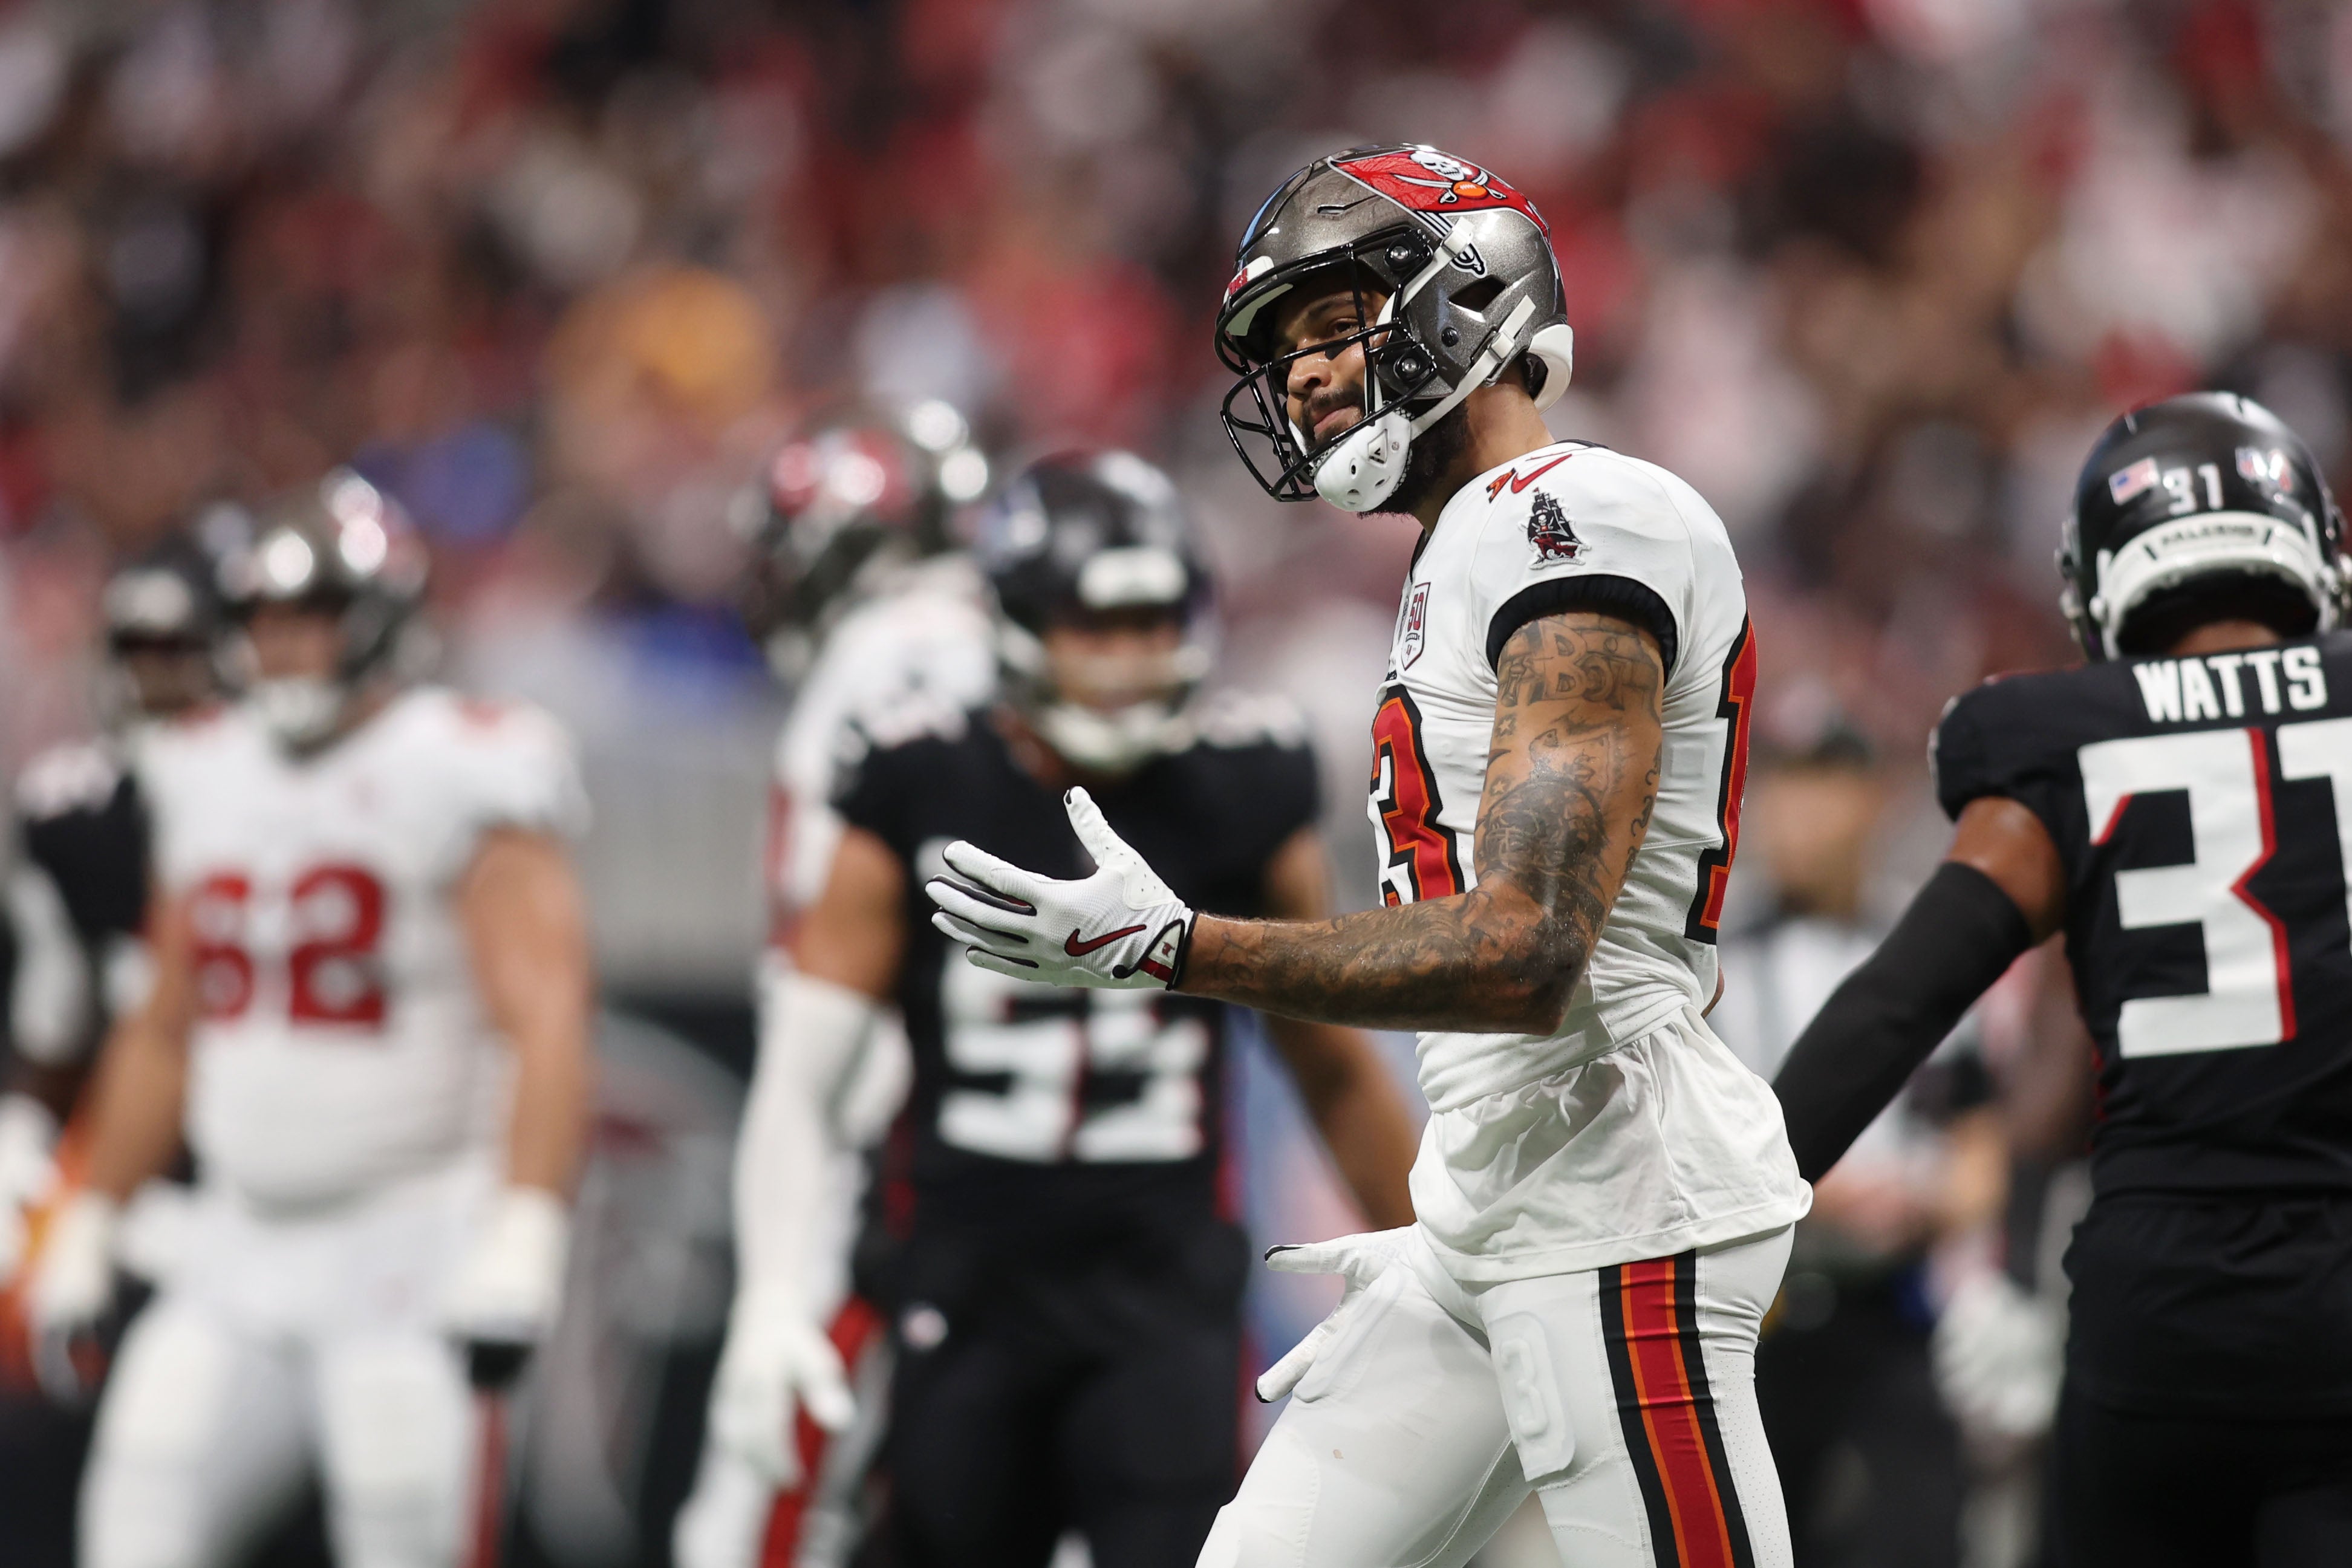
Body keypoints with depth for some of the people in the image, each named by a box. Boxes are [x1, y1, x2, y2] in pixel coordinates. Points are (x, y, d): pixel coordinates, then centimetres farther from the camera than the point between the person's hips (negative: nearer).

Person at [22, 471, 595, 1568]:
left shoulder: (457, 780, -10)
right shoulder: (211, 783, 12)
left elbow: (546, 1025, -19)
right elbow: (164, 1034, 22)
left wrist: (520, 1242, -30)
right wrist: (88, 1228, 22)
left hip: (411, 1245, -6)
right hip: (242, 1243, 6)